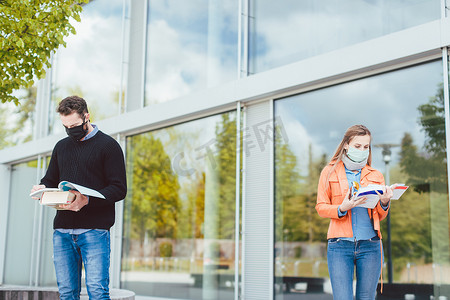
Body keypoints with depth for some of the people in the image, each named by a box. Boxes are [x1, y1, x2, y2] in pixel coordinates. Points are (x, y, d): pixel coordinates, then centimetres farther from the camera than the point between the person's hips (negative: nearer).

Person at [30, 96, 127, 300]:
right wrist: (42, 188, 0)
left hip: (94, 229, -5)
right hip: (62, 231, 5)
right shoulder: (61, 147, 20)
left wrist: (87, 200, -20)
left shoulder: (108, 145, 2)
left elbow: (119, 189, -5)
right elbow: (50, 180, 26)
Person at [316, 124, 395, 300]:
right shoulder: (330, 172, 9)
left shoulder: (375, 175, 14)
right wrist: (342, 208, -14)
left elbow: (381, 216, 14)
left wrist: (384, 202, -8)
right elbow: (321, 207, 5)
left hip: (370, 245, 2)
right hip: (340, 244, -2)